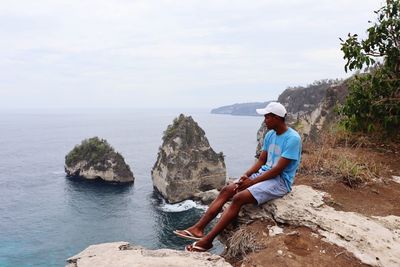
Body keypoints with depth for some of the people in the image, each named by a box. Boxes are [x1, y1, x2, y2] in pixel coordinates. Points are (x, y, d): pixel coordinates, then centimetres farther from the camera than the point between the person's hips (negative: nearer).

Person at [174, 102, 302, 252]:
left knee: (239, 198, -28)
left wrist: (253, 181, -16)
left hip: (280, 181, -8)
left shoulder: (293, 138, -17)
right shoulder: (270, 135, 9)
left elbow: (278, 169, -20)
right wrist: (246, 175, -5)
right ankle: (198, 228, -13)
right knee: (226, 191, -9)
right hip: (264, 174, 8)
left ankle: (207, 240, -25)